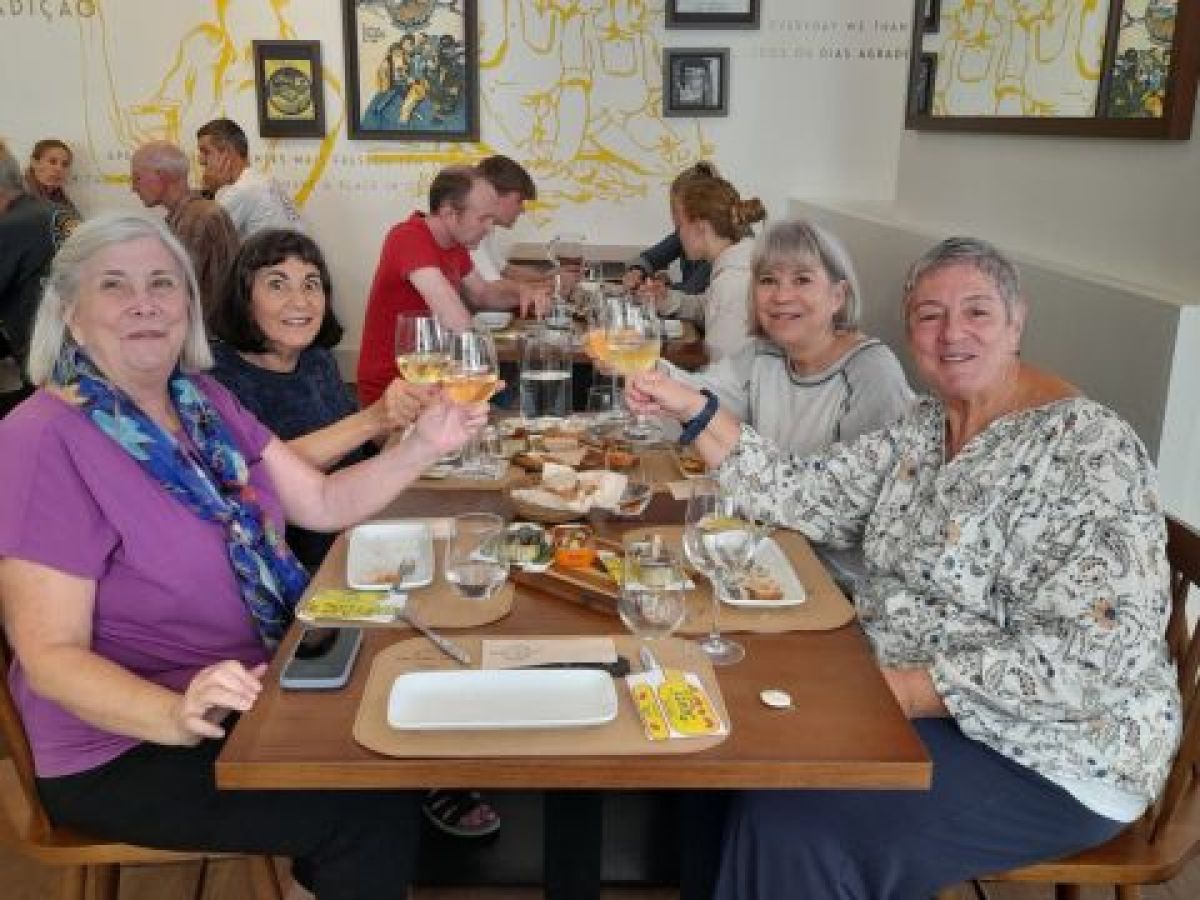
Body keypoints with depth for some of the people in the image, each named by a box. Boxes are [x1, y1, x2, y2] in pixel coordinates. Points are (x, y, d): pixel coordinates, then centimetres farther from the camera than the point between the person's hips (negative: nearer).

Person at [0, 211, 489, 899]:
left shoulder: (203, 401, 4)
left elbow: (324, 502, 8)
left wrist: (423, 446, -7)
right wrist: (178, 716, -39)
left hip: (251, 695, 7)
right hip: (127, 745, -7)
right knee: (374, 814, -18)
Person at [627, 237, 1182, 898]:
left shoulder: (1087, 448, -20)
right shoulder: (926, 427, 5)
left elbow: (1085, 661, -26)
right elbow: (805, 494, 1)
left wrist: (892, 688, -28)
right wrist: (691, 410, -9)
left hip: (1051, 761, -7)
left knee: (797, 822, -19)